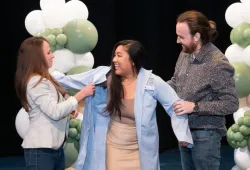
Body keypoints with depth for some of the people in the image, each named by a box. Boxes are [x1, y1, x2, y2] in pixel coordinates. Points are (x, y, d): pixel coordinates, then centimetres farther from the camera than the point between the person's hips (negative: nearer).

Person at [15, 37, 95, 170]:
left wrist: (68, 110, 2)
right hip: (40, 149, -9)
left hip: (55, 146, 9)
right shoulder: (36, 82, -15)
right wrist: (81, 94, -15)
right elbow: (55, 112, -21)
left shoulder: (43, 79, 16)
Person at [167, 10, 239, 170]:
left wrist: (195, 107, -24)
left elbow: (231, 104, -19)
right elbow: (175, 82, 15)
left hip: (206, 134, -7)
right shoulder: (185, 54, 1)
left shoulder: (218, 64, -22)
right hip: (184, 130, 7)